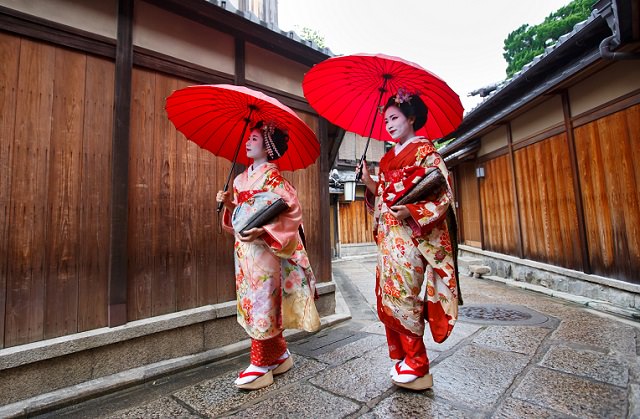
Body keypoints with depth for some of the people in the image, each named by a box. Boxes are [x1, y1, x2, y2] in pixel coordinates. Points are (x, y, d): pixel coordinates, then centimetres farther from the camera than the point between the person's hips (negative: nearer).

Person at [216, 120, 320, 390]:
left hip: (264, 247, -8)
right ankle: (279, 355, 27)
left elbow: (290, 210, -15)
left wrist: (261, 230, -25)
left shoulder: (272, 175, -7)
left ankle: (262, 365, 14)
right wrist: (228, 203, 1)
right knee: (251, 302, 12)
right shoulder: (240, 178, 16)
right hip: (244, 247, 8)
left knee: (262, 303, -2)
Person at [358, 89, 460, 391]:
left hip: (412, 233, -7)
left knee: (402, 297, -5)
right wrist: (369, 182, 2)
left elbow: (444, 192, -8)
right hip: (388, 235, 7)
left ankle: (416, 364, 13)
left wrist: (412, 210, -21)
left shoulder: (424, 149, 0)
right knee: (388, 296, 8)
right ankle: (404, 357, 24)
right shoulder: (387, 158, 19)